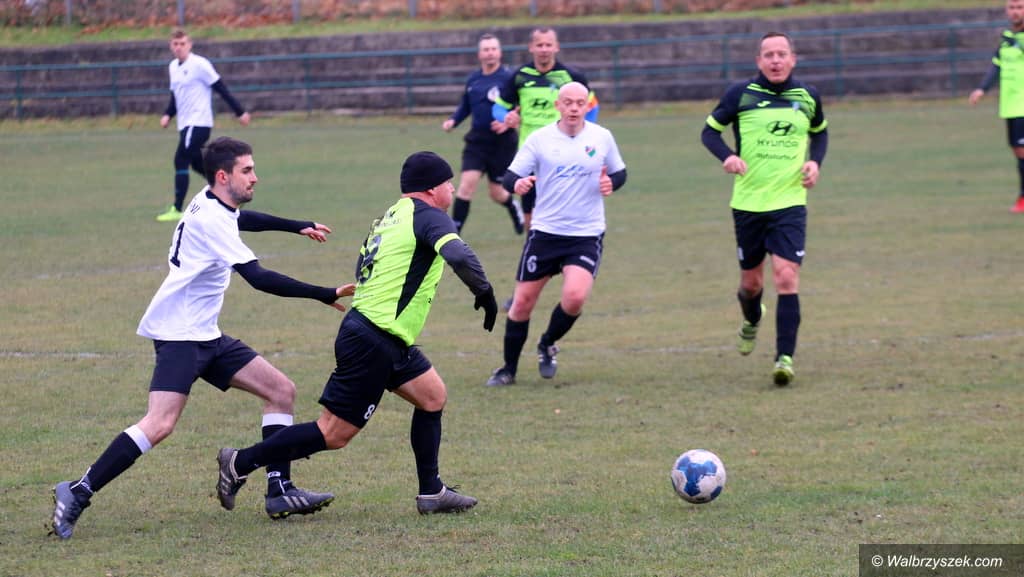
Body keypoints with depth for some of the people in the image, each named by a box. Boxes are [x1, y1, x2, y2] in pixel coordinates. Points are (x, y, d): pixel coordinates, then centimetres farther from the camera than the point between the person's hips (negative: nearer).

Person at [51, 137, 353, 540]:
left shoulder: (213, 205, 10)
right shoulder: (211, 220, -20)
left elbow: (243, 218, 37)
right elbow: (258, 278, -26)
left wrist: (297, 227, 45)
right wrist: (325, 295, -22)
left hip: (206, 338, 11)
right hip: (179, 335, -11)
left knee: (281, 390, 7)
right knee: (160, 424, -23)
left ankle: (280, 491, 7)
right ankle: (78, 494, -18)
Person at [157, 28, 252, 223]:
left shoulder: (199, 64, -12)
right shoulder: (173, 67, 12)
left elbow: (221, 88, -9)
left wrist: (240, 112, -8)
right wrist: (168, 114, 5)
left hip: (199, 123, -8)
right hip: (185, 124, 8)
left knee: (181, 161, -14)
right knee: (197, 164, 12)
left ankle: (177, 210, -14)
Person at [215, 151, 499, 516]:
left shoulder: (391, 216, 15)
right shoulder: (427, 216, -12)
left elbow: (362, 270, 21)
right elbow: (458, 255, -29)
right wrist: (484, 292, -18)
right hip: (374, 343, -10)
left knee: (433, 396, 18)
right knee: (334, 434, -5)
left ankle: (431, 493, 22)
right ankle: (240, 463, -2)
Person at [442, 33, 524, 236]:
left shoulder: (509, 77, -10)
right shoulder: (473, 80, 7)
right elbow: (465, 106, 20)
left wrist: (509, 122, -27)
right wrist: (453, 120, 3)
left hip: (502, 142, -3)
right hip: (477, 141, 3)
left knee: (497, 193, 7)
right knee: (467, 182, -14)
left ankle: (514, 207, 44)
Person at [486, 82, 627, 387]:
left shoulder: (602, 137, 0)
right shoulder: (539, 139, -3)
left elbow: (619, 172, 14)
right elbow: (511, 176, -6)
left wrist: (611, 183, -9)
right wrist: (517, 184, -30)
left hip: (586, 235, 0)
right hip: (544, 233, 0)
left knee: (575, 296, -22)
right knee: (522, 302, 2)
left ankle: (547, 345, 8)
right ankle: (508, 369, 21)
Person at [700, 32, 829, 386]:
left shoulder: (807, 97, 5)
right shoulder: (741, 94, -3)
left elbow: (820, 132, 23)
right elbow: (710, 131, 4)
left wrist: (815, 161, 4)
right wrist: (727, 156, -16)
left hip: (790, 201, 0)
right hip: (748, 202, 0)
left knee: (786, 278, -15)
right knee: (751, 281, 12)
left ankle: (785, 358, -14)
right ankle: (752, 319, 48)